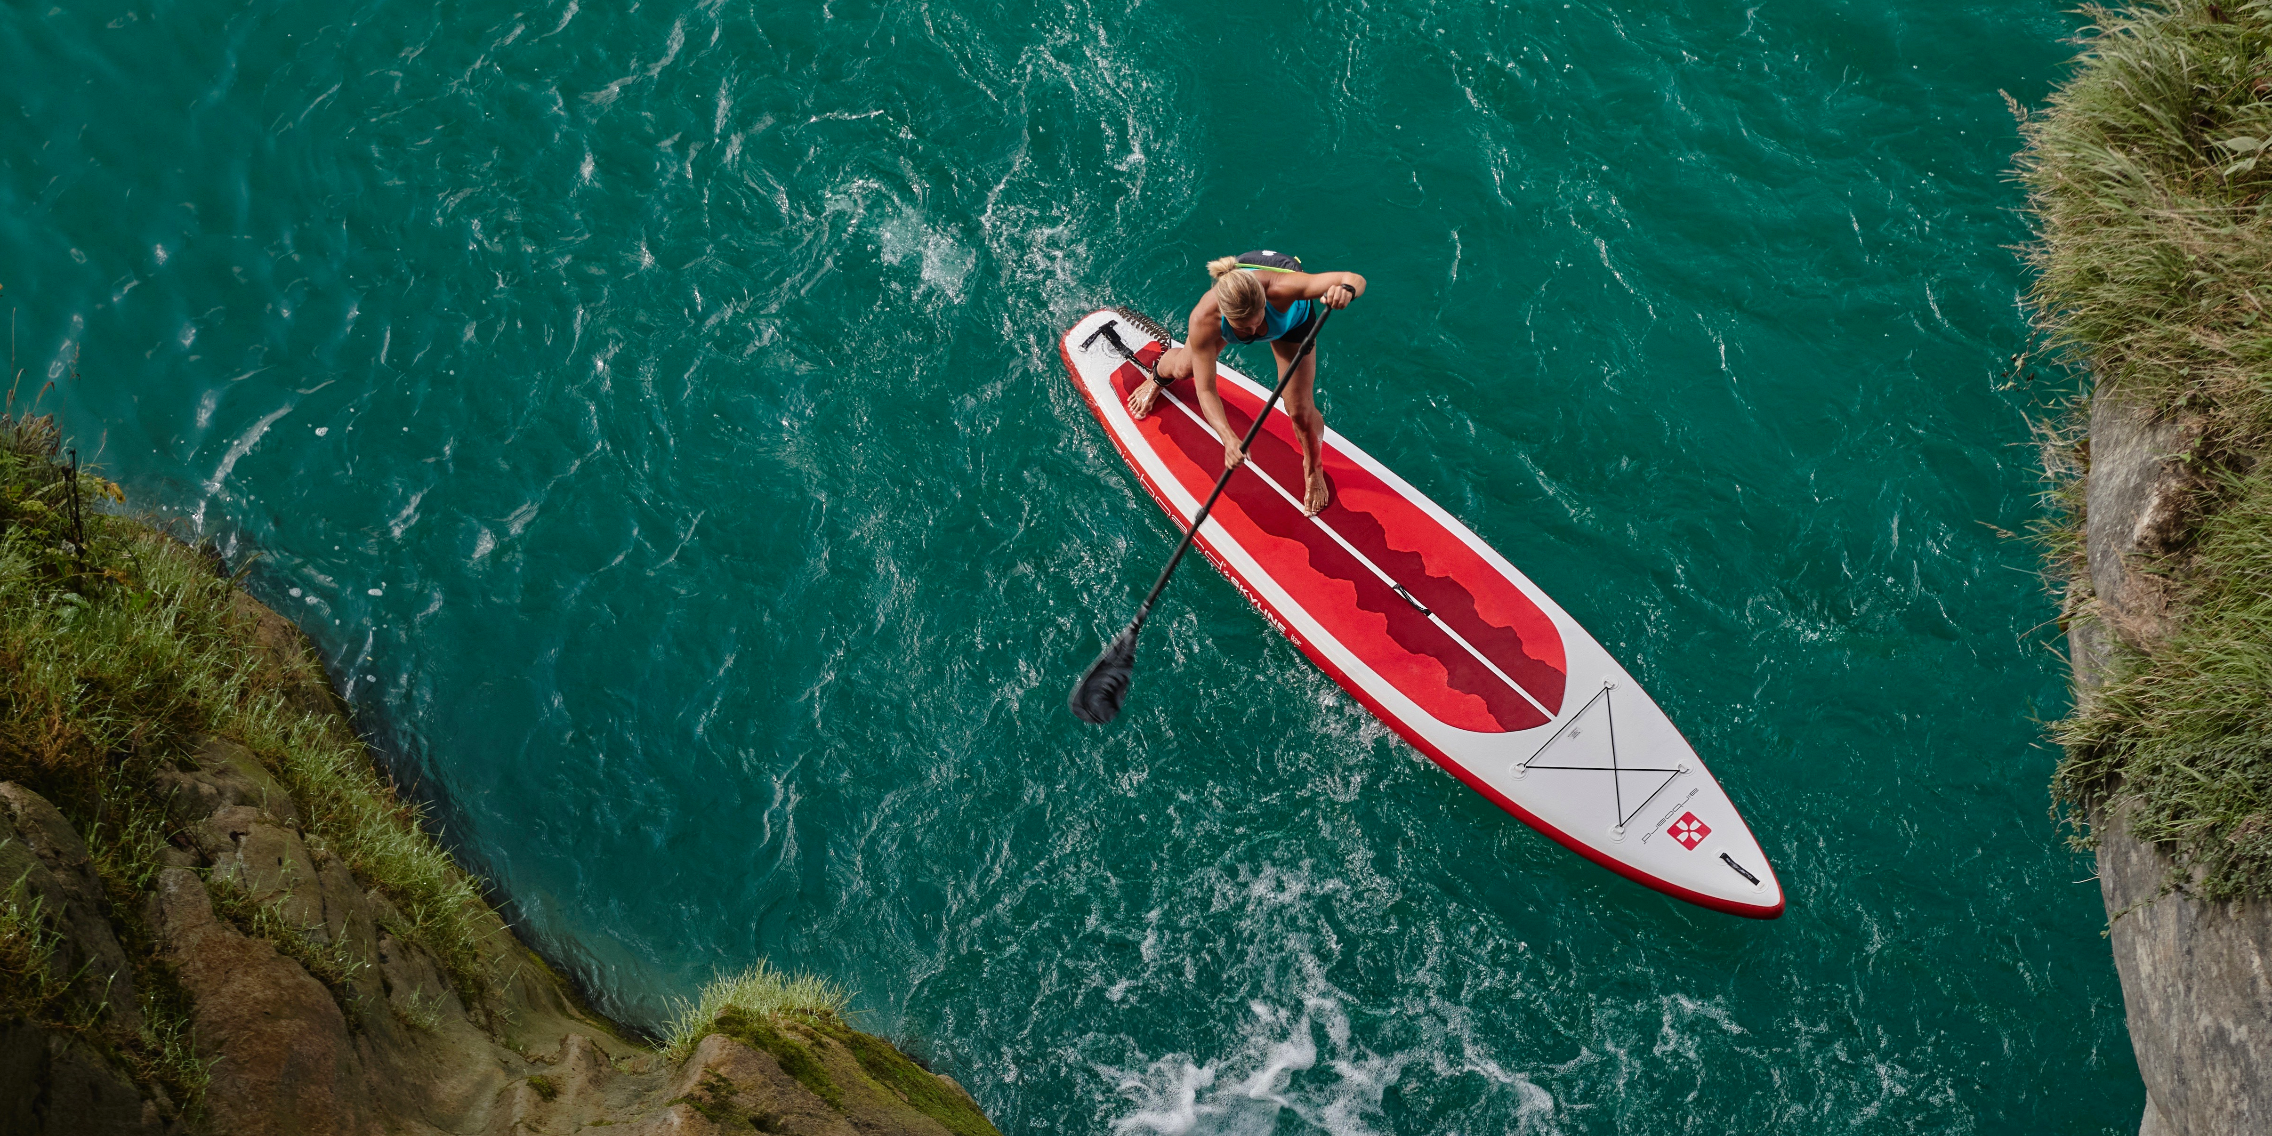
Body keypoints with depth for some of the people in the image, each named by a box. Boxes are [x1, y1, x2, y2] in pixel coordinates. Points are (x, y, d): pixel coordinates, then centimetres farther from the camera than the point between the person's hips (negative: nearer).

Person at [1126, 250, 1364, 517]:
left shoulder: (1279, 288, -50)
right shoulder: (1203, 320, -45)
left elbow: (1355, 280, -51)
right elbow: (1205, 390, -37)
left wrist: (1346, 290, -76)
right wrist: (1228, 438, -52)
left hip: (1291, 314, -1)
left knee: (1300, 411, -4)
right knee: (1184, 368, 21)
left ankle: (1313, 470, 31)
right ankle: (1159, 377, 63)